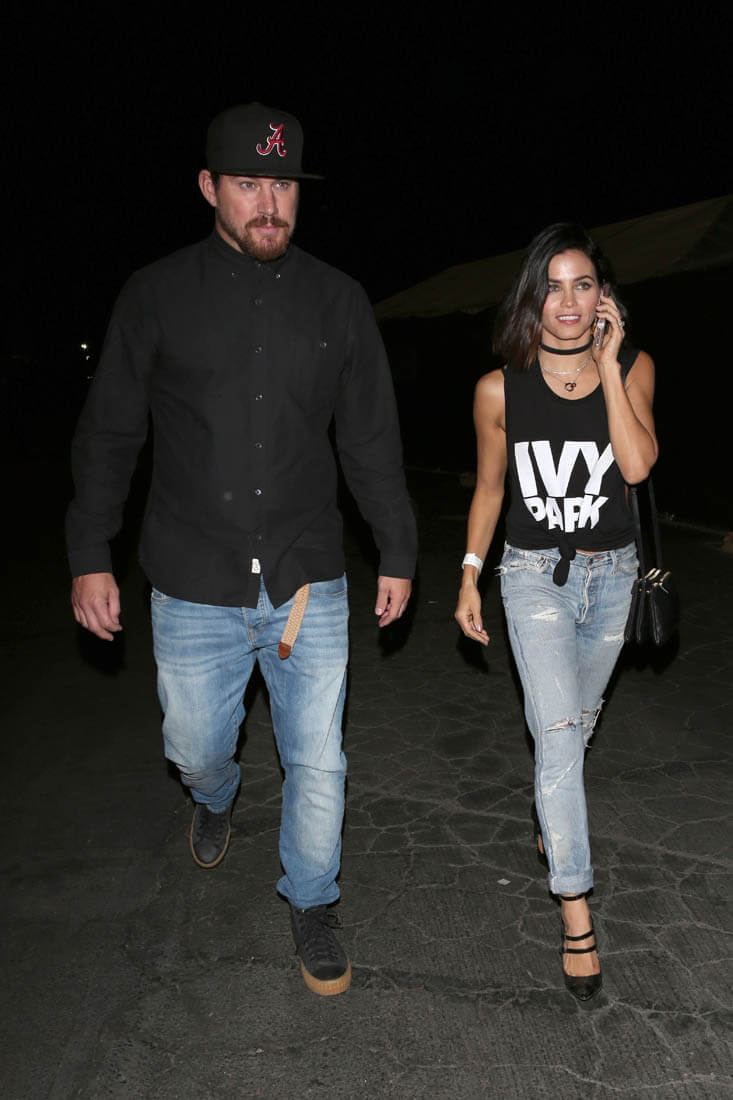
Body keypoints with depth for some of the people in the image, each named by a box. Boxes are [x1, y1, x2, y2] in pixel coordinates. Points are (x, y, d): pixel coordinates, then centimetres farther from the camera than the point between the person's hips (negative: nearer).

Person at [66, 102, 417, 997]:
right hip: (194, 593, 0)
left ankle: (311, 904, 33)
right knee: (195, 747, 17)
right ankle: (215, 802, 55)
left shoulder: (337, 301, 3)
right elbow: (108, 436, 4)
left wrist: (397, 553, 8)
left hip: (310, 585, 1)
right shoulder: (158, 296, 0)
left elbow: (372, 442, 8)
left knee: (318, 762, 7)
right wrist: (89, 556, 1)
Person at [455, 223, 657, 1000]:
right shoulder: (500, 390, -9)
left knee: (577, 723, 20)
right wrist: (470, 577, 1)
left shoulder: (633, 368, -5)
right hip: (534, 575, -2)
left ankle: (550, 817, 48)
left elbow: (637, 464, -21)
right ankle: (575, 907, 0)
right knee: (559, 731, -11)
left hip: (611, 575, 3)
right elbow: (489, 488, 1)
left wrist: (605, 362, -20)